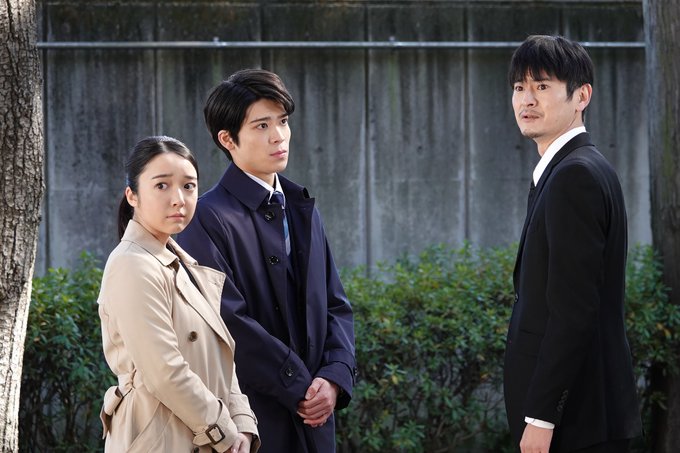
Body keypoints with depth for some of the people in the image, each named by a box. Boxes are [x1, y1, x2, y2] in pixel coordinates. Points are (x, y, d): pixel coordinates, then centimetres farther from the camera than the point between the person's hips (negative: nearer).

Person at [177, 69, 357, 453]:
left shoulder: (302, 209, 14)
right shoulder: (210, 219, -10)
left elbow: (335, 305, 13)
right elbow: (231, 322, -16)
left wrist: (335, 377, -4)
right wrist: (299, 387, -13)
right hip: (254, 418, -6)